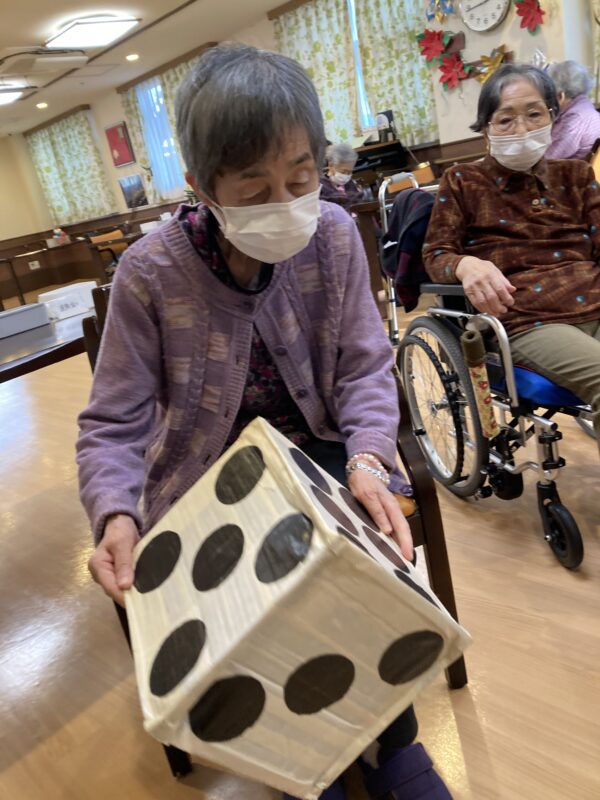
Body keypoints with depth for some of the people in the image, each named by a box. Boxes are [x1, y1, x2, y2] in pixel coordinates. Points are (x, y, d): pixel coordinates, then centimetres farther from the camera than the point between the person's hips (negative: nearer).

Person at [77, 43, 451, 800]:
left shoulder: (333, 235, -11)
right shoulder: (150, 271, -17)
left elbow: (365, 368, -7)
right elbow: (113, 424, -14)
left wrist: (367, 458, -26)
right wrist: (116, 514, -33)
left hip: (317, 446, 2)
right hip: (211, 473, -1)